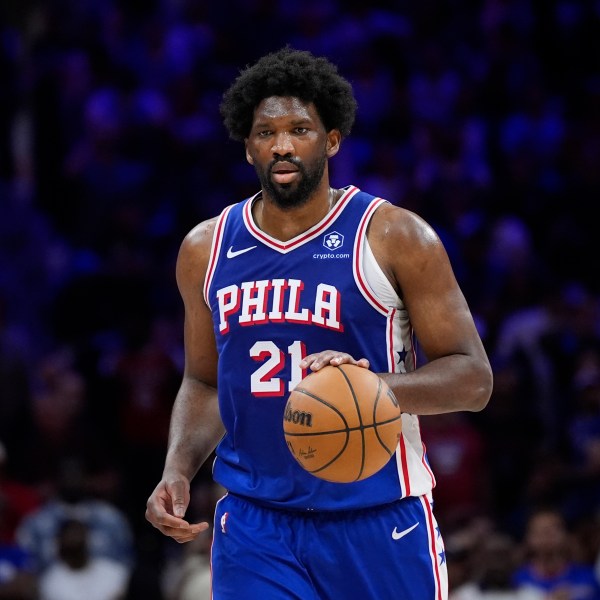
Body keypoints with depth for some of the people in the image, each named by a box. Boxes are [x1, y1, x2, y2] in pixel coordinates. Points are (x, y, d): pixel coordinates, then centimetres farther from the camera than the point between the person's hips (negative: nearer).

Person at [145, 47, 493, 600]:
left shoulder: (395, 237, -6)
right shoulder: (207, 249, 7)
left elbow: (472, 378, -6)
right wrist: (178, 470, 1)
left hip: (378, 524, -2)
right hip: (254, 527, 2)